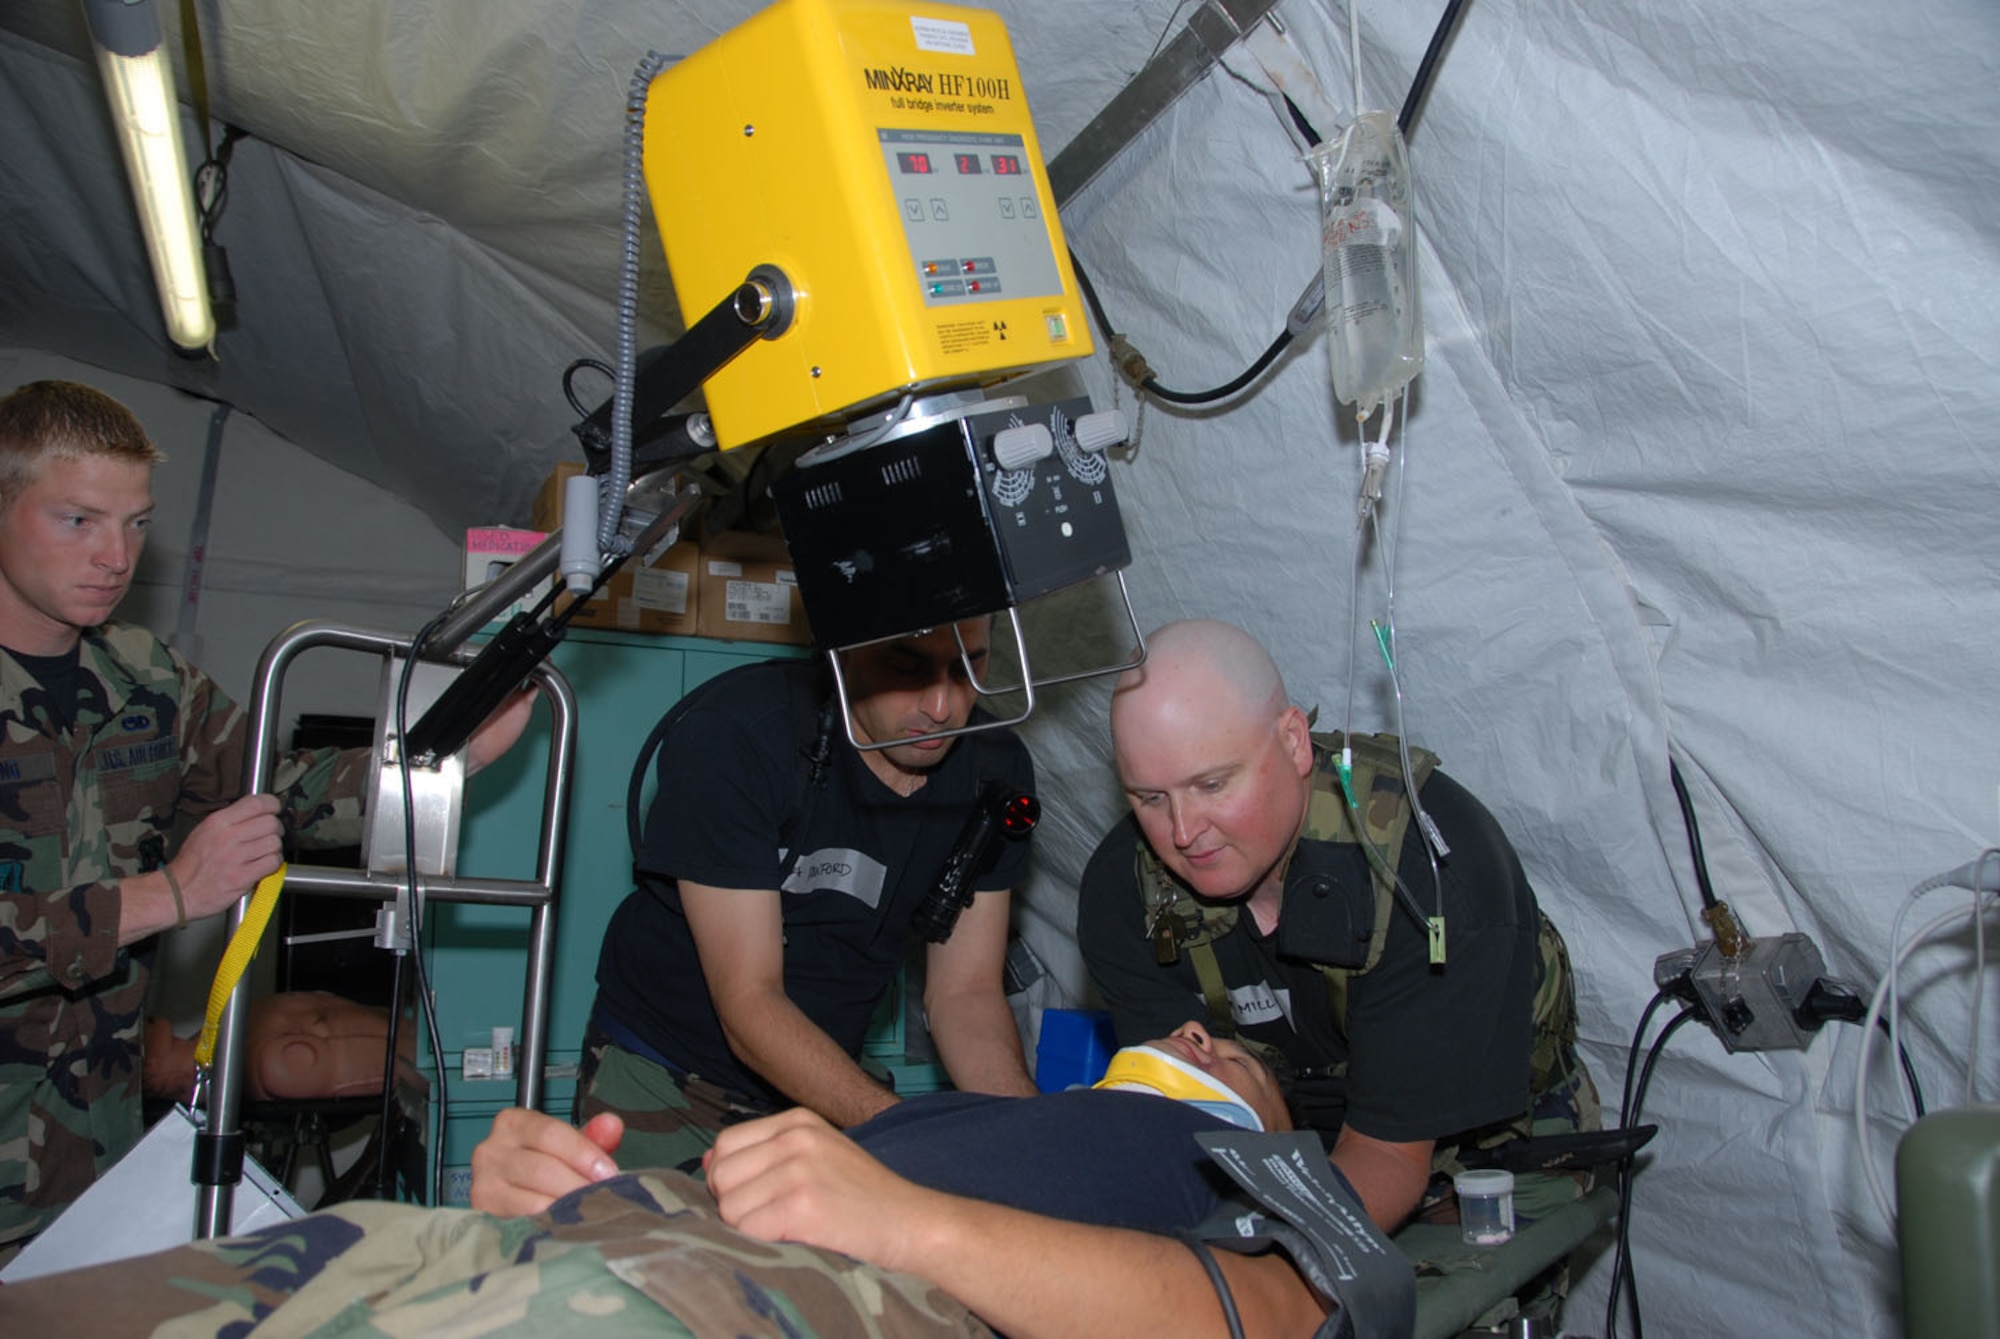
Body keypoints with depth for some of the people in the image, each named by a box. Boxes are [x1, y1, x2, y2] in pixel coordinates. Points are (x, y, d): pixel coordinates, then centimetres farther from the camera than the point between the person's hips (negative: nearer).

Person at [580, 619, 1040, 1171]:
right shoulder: (728, 737, -25)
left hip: (828, 1093, 4)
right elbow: (748, 1004, -26)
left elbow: (966, 991, -4)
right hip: (661, 1085, -3)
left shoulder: (995, 770, -8)